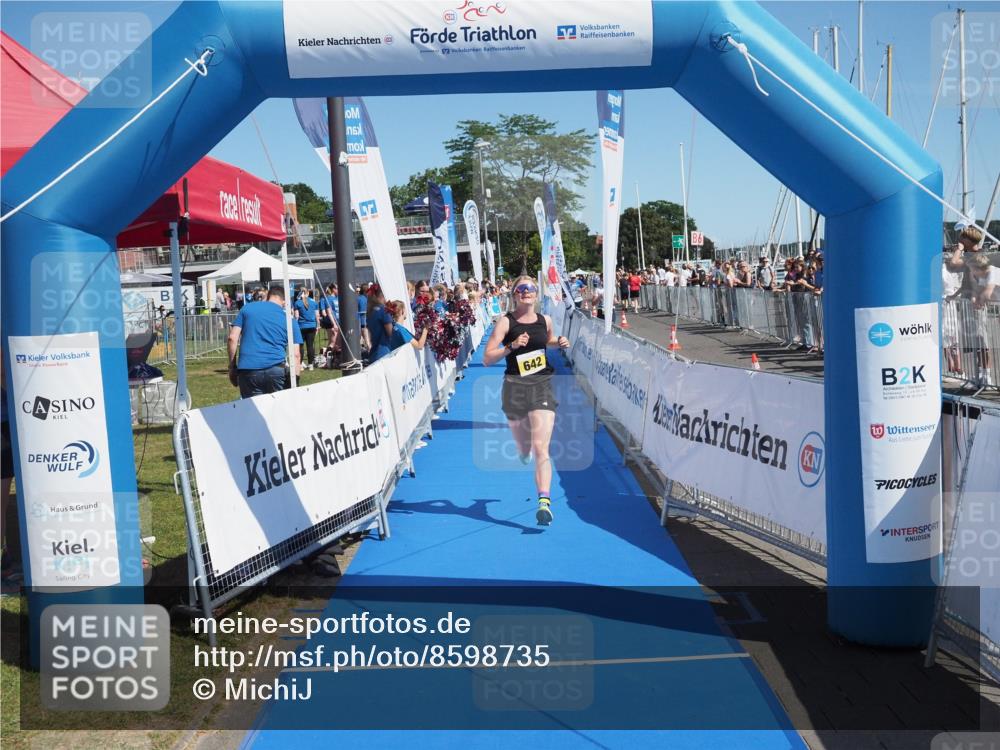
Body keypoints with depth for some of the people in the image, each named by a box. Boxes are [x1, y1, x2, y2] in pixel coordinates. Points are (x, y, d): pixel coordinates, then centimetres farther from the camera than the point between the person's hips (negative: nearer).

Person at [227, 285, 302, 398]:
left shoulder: (247, 308, 15)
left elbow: (232, 339, 6)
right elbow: (296, 355, 6)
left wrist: (232, 366, 12)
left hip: (247, 369, 1)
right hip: (276, 369, 0)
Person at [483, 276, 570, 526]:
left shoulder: (545, 320, 6)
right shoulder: (506, 322, -5)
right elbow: (487, 359, -8)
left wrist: (560, 343, 8)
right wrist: (512, 346, -21)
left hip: (542, 386, 1)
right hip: (515, 388, -1)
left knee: (541, 448, -12)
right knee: (524, 447, 14)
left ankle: (544, 501, -17)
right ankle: (523, 450, 53)